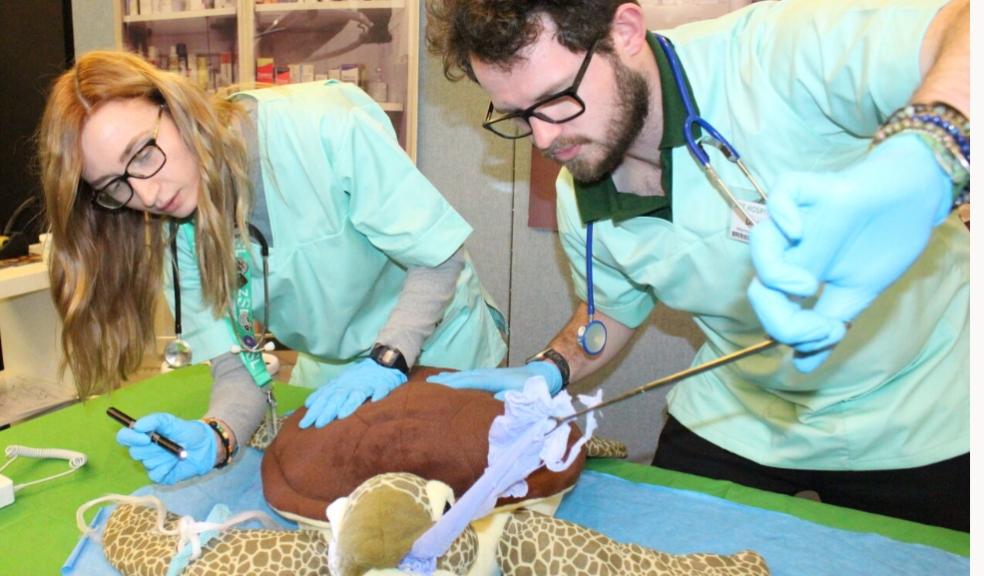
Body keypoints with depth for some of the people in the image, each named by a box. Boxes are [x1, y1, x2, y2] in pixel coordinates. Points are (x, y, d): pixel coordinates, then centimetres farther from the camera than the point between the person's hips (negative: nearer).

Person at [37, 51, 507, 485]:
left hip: (441, 350, -3)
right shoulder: (175, 225, -12)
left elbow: (439, 258, -25)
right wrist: (215, 437, -37)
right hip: (331, 374, 4)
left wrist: (387, 361, -36)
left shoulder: (323, 129, -31)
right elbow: (236, 363, -16)